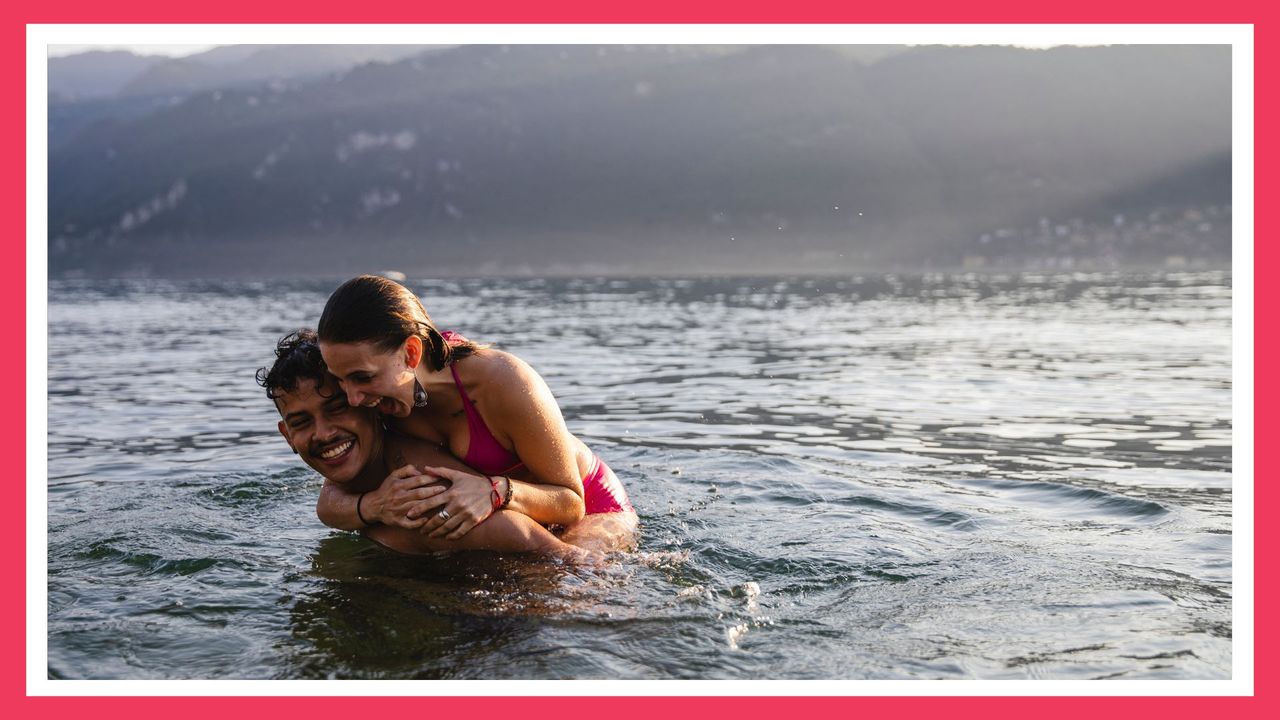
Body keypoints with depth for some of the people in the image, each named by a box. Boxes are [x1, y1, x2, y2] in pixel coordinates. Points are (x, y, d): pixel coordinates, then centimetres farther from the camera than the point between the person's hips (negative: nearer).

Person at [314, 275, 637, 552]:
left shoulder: (504, 383, -35)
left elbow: (571, 503, -23)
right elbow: (331, 500, -13)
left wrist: (497, 492, -44)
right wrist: (372, 506, -38)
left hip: (592, 511, -5)